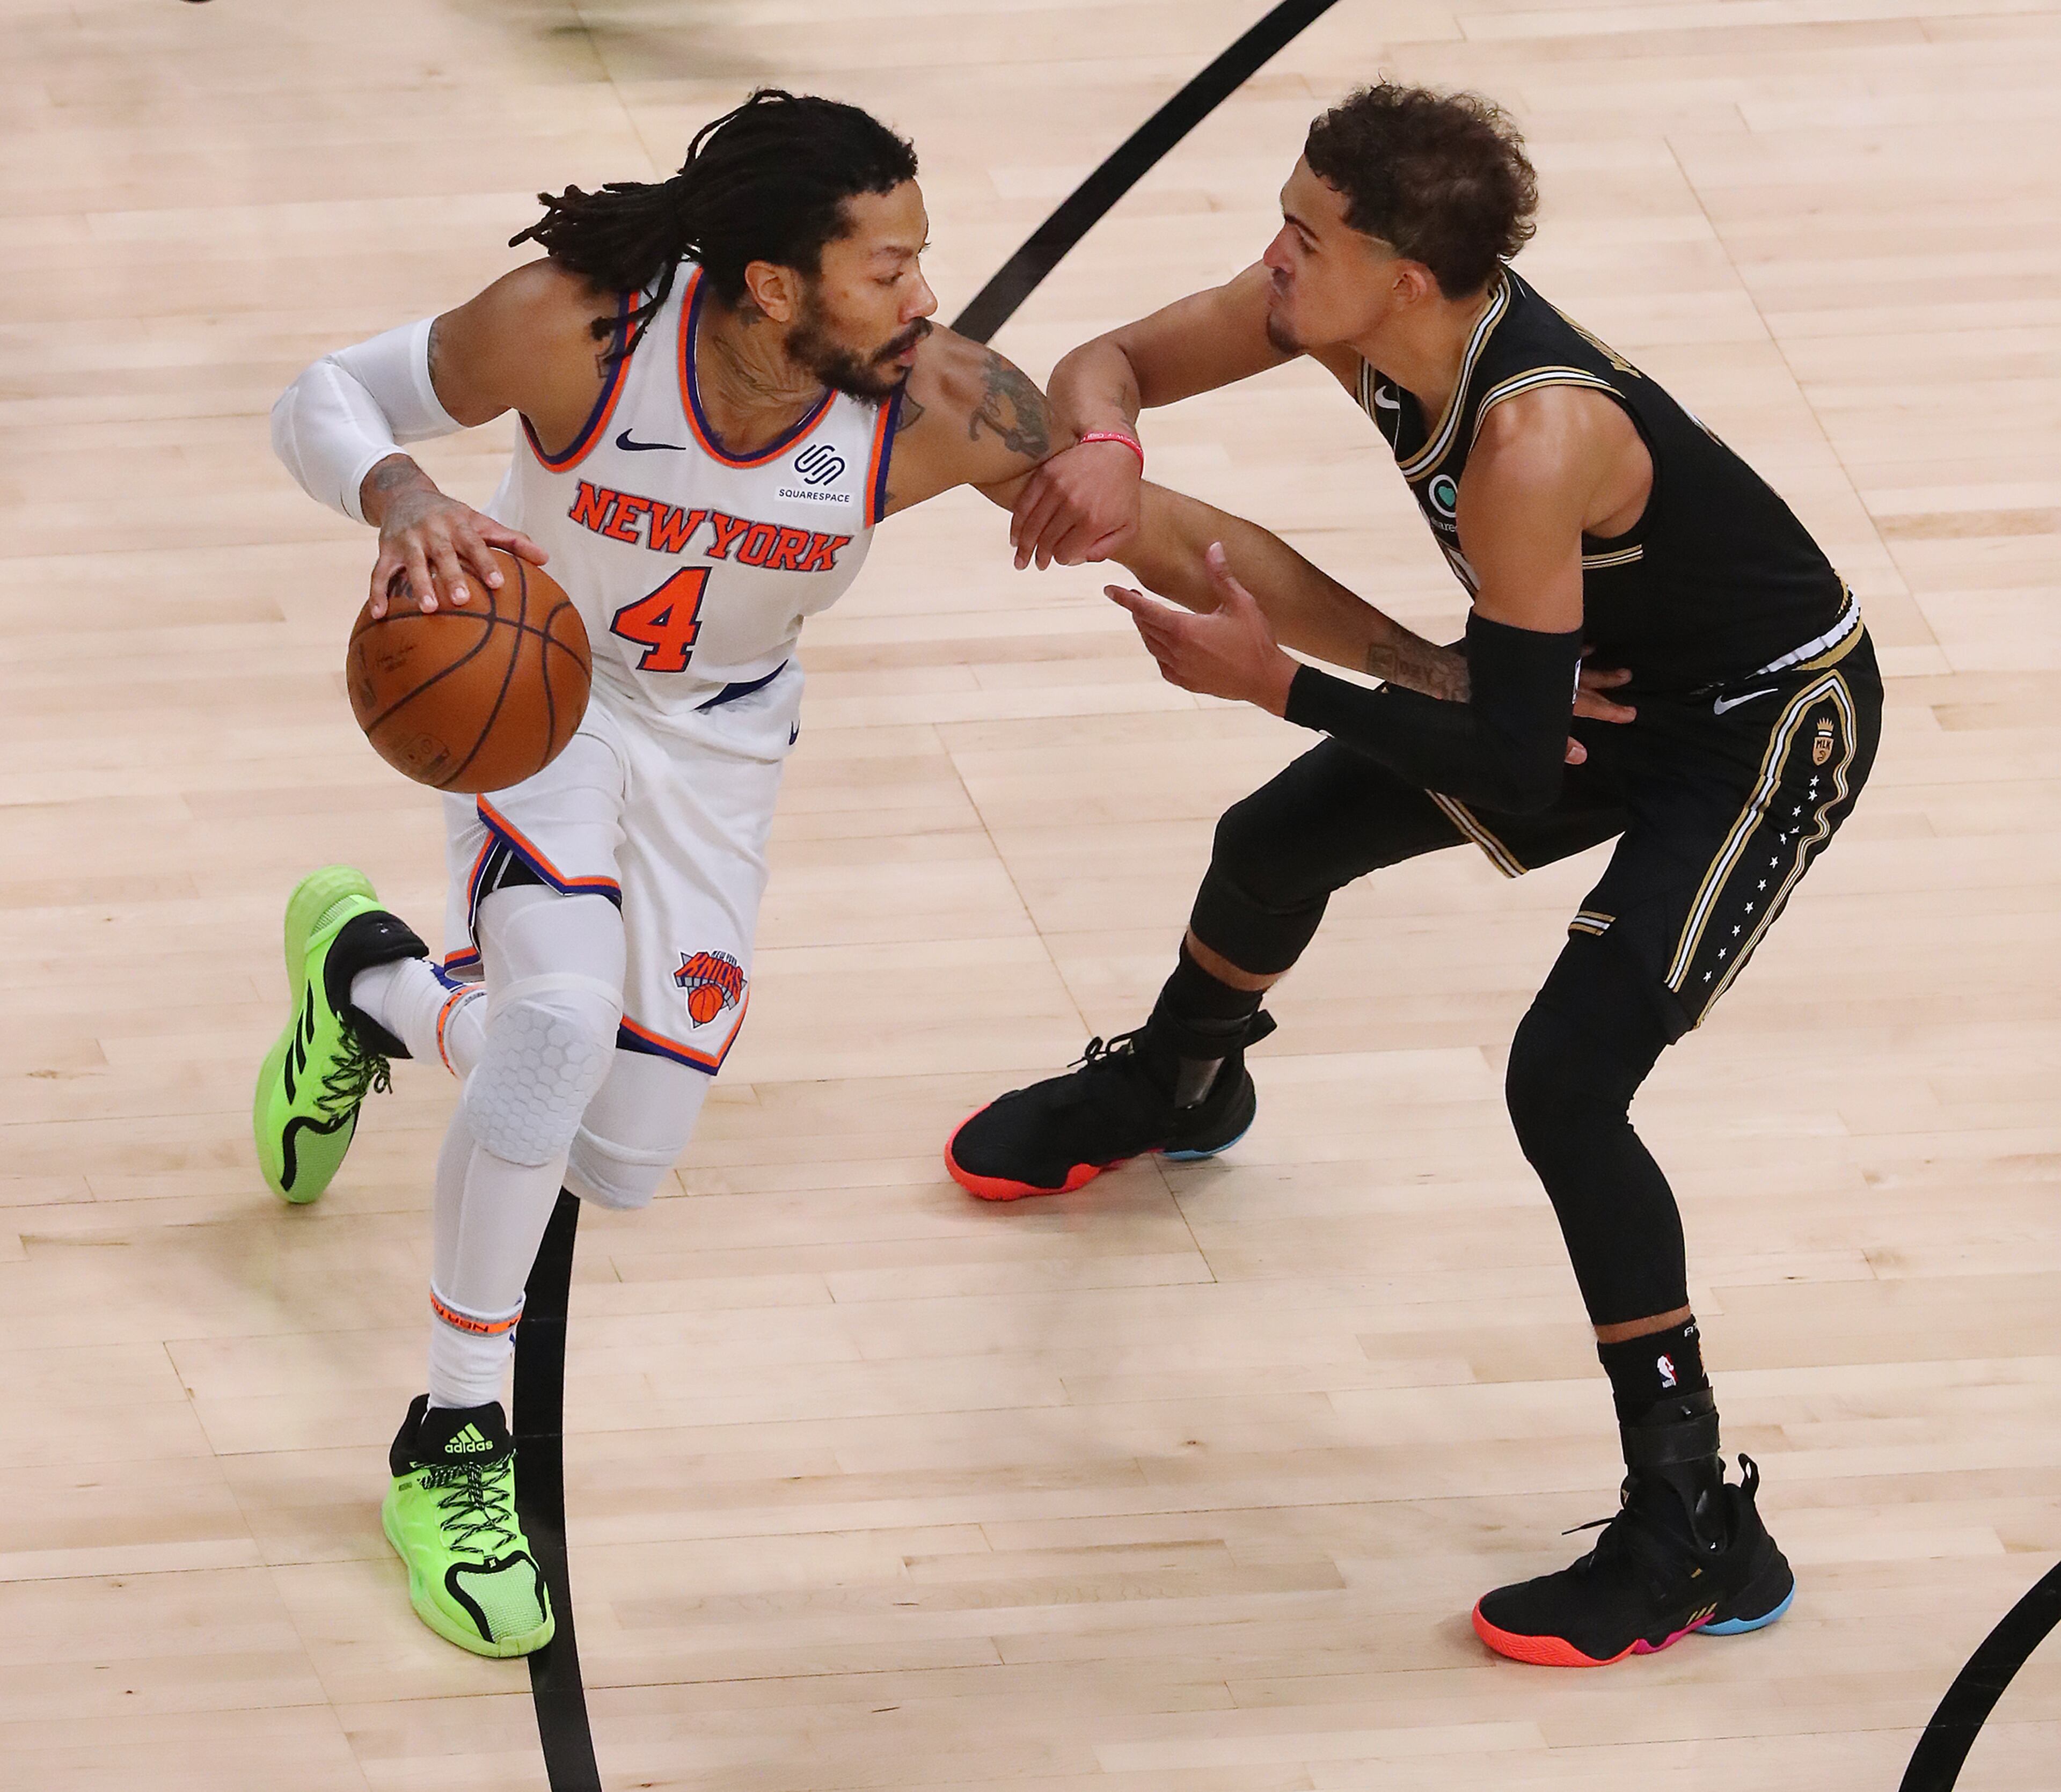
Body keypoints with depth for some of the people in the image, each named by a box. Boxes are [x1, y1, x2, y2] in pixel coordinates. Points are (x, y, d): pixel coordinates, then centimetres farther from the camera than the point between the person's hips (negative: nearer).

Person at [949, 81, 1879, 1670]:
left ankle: (1703, 1537, -13)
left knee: (1567, 1082, -22)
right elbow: (1109, 361, -6)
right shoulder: (1345, 313, -18)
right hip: (1625, 688, 9)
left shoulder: (1529, 439, -40)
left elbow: (1515, 767, -35)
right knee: (1281, 839, 20)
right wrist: (1103, 448, -30)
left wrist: (1275, 683, -29)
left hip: (1773, 730, -9)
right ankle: (1173, 1088, 56)